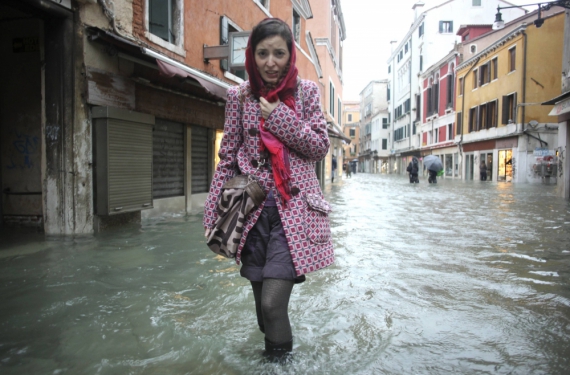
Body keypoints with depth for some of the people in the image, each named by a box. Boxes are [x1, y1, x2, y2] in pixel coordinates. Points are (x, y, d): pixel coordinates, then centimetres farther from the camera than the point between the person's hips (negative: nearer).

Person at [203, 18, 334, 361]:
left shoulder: (307, 91, 3)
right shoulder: (239, 96, 5)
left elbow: (320, 148, 0)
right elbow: (227, 157, 7)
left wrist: (280, 117, -11)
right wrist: (213, 213, 3)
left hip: (294, 207, -2)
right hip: (253, 209, 2)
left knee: (273, 302, -11)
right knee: (263, 303, 9)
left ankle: (280, 359, 14)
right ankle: (275, 354, 34)